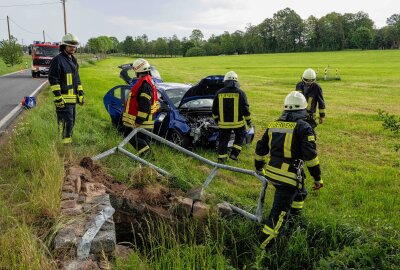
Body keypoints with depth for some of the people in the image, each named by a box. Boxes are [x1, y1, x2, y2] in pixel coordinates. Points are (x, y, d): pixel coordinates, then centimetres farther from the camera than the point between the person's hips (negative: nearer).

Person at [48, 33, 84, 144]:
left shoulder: (74, 60, 18)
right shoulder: (57, 60, -9)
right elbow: (53, 80, -14)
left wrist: (81, 95, 17)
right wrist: (58, 97, -19)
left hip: (73, 98, 9)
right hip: (64, 99, -8)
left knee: (71, 122, 14)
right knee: (67, 122, -11)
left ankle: (68, 142, 24)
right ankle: (65, 143, -4)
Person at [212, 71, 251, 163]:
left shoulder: (219, 93, 1)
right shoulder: (240, 93, -6)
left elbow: (214, 109, 8)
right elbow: (245, 108, -4)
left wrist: (216, 119, 23)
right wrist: (248, 120, 7)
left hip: (223, 123, 2)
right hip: (238, 122, -1)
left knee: (223, 139, 12)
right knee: (240, 136, 21)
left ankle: (221, 158, 14)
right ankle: (234, 154, 12)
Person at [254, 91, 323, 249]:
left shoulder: (273, 125, 9)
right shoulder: (303, 127, -9)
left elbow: (260, 149, 15)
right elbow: (310, 155, -15)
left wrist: (259, 168, 29)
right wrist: (317, 178, -7)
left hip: (272, 172, 7)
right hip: (290, 176, -7)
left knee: (299, 192, 31)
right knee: (279, 209, 1)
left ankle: (293, 216, 48)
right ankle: (266, 240, 5)